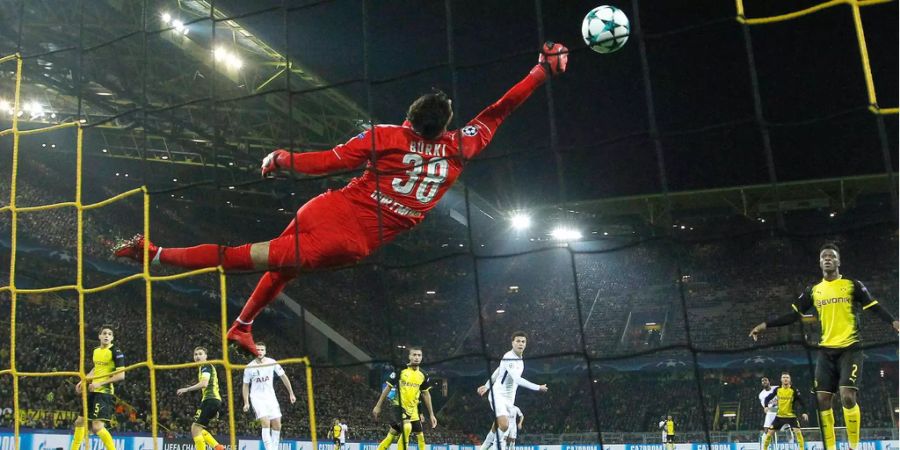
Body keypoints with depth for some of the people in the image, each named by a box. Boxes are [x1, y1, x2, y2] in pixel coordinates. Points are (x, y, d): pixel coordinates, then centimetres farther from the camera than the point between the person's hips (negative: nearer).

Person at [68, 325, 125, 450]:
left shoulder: (116, 351, -11)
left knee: (97, 427, -19)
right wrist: (83, 381, 17)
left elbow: (121, 375, -18)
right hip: (93, 391, 9)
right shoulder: (96, 351, 13)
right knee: (80, 422, 19)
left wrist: (100, 383, -20)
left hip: (105, 392, -9)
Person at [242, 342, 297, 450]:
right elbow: (245, 385, 3)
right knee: (265, 423, -21)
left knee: (277, 425, 2)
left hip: (271, 396, 3)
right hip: (257, 397, -3)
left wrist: (291, 393, 2)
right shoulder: (249, 367, -6)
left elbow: (283, 377, 4)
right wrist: (246, 403, -3)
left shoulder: (272, 362, -4)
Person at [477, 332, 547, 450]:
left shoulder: (520, 360, 11)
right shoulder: (508, 357, -18)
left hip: (509, 398, 9)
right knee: (504, 425, -27)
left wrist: (487, 386, 27)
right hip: (498, 395, -9)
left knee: (506, 430, 9)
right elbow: (517, 379, -29)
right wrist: (538, 387, -25)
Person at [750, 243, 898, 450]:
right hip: (826, 350, 4)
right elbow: (794, 315, 11)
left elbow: (875, 307, -3)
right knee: (822, 399, -1)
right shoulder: (813, 291, 10)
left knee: (847, 396, -17)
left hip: (850, 348, -4)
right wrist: (765, 325, 4)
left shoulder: (852, 285, 1)